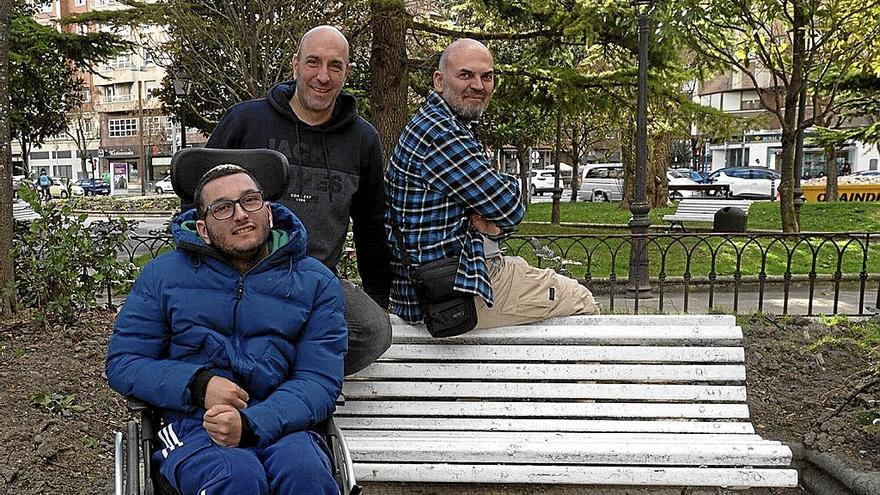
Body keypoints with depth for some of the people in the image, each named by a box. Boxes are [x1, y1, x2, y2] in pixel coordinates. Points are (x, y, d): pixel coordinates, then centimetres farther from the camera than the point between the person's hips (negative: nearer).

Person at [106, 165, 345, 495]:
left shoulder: (316, 282, 8)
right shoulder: (163, 275, 11)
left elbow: (319, 381, 0)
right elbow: (122, 363, 9)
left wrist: (252, 424, -19)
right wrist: (198, 384, -10)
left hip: (280, 424, 0)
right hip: (192, 425, 0)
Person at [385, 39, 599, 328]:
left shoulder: (457, 130, 14)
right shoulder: (439, 131, -21)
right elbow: (510, 207, -20)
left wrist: (493, 227, -7)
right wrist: (509, 186, 2)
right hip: (451, 292, -11)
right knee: (581, 301, 4)